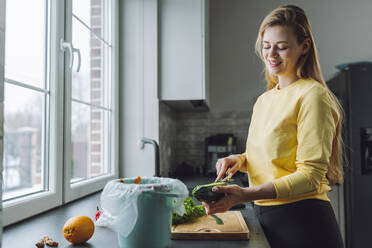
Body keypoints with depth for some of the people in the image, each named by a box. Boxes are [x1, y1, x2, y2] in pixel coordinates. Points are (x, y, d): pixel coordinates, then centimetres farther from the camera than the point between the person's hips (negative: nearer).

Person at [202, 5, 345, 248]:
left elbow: (310, 175, -18)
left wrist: (246, 194, -29)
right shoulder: (263, 100, 9)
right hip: (266, 220, 7)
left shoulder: (312, 95, -14)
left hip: (302, 222, -7)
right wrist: (239, 160, -3)